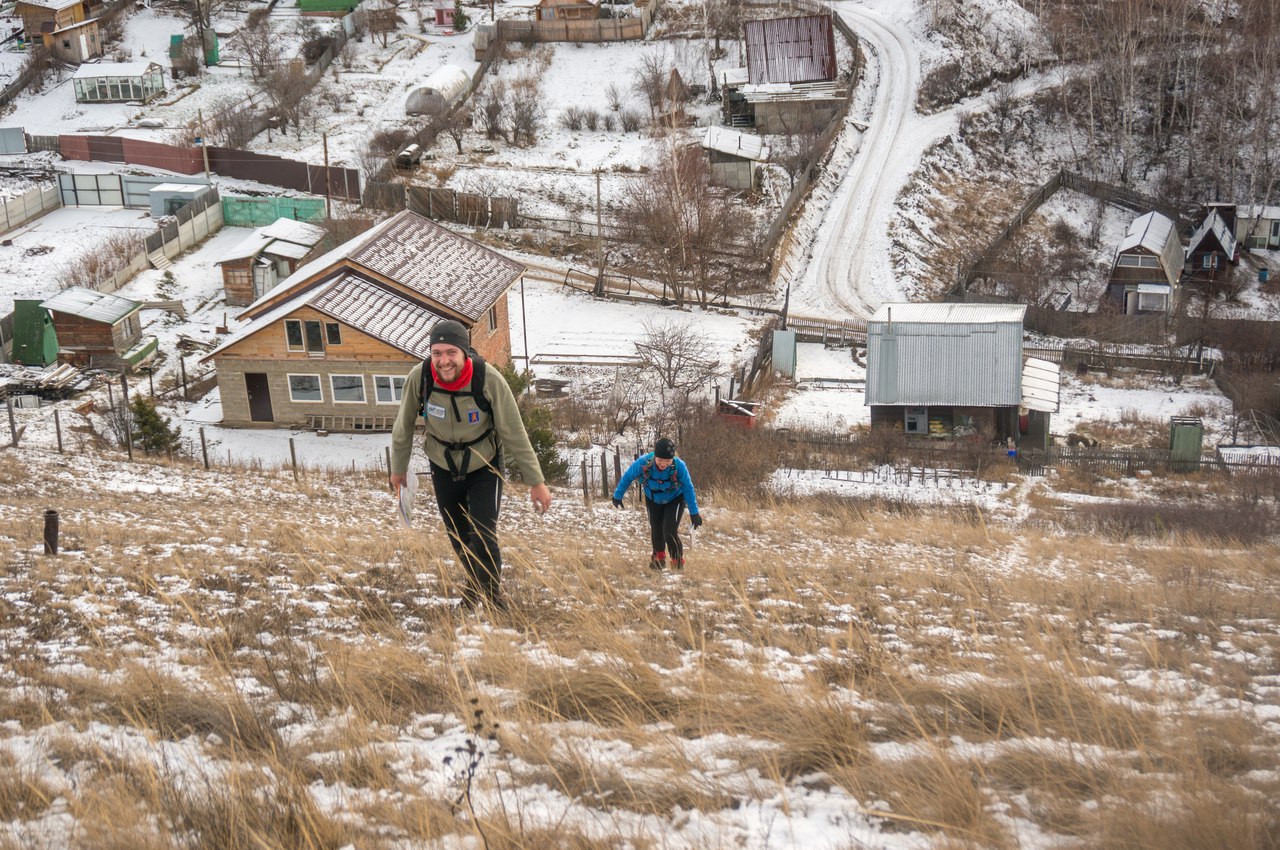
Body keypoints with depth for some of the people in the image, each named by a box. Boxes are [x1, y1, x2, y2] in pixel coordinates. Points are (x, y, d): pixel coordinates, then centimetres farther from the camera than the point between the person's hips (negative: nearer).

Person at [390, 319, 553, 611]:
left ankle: (492, 595, 15)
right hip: (443, 468, 3)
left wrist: (536, 481, -14)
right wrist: (398, 469, 7)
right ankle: (474, 583, 45)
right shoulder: (419, 378, -25)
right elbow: (403, 427, -6)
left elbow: (515, 434, -19)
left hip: (484, 467, -2)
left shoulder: (489, 379, -30)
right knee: (457, 536, 16)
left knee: (484, 537, -11)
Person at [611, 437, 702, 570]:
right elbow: (627, 477, -13)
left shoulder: (679, 466, -35)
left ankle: (678, 563, 7)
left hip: (674, 499, -2)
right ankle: (659, 558, 38)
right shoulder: (643, 463, -34)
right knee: (656, 530, 10)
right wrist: (618, 496, -1)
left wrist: (694, 513, -12)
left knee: (670, 532, -14)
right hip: (653, 499, 2)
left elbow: (688, 488, -19)